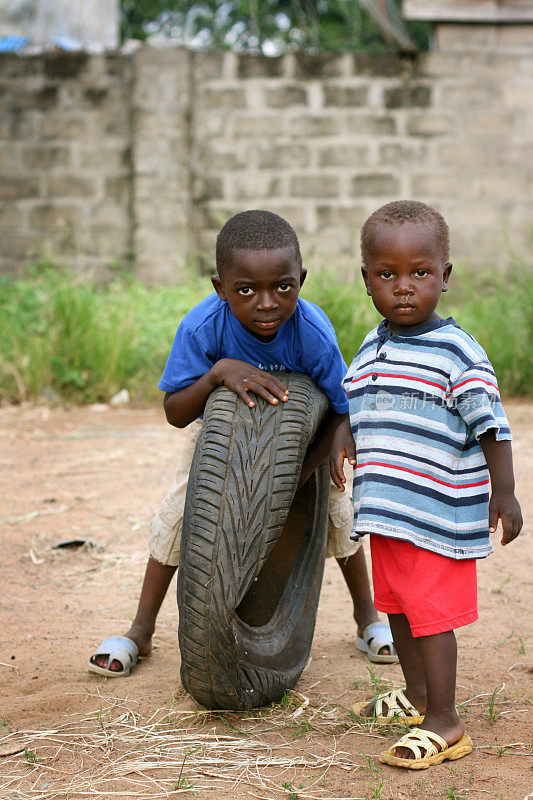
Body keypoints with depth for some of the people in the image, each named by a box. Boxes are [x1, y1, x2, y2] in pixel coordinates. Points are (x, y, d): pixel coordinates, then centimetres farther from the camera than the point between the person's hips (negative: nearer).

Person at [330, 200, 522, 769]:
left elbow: (489, 424, -12)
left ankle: (443, 723, 6)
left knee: (430, 613, -5)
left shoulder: (456, 352, -12)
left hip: (438, 512, -8)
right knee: (397, 605, 20)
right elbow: (354, 405, 22)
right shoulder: (371, 349, 9)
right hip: (385, 509, 8)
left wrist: (503, 494, -13)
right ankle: (417, 695, 38)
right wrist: (342, 438, 2)